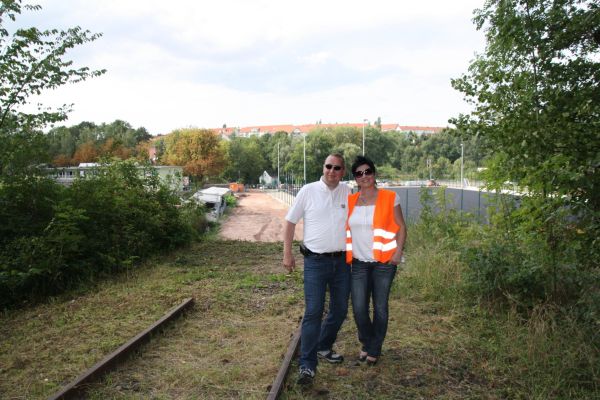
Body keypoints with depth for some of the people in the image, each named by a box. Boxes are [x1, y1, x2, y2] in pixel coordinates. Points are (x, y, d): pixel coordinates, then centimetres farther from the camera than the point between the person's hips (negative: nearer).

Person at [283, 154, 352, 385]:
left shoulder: (349, 194, 4)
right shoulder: (308, 191, -4)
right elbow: (290, 222, 1)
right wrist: (287, 253, -3)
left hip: (342, 261, 4)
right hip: (315, 261, -4)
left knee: (340, 310, 14)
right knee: (313, 312, -8)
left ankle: (323, 348, 35)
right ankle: (307, 366, -1)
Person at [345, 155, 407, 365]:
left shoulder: (389, 198, -4)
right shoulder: (351, 201, 5)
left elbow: (401, 227, -1)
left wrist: (398, 252, -11)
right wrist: (347, 253, 7)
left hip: (384, 262, -2)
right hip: (359, 263, 2)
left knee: (380, 307, 6)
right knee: (359, 308, 1)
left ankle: (374, 350, 26)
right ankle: (366, 342, 29)